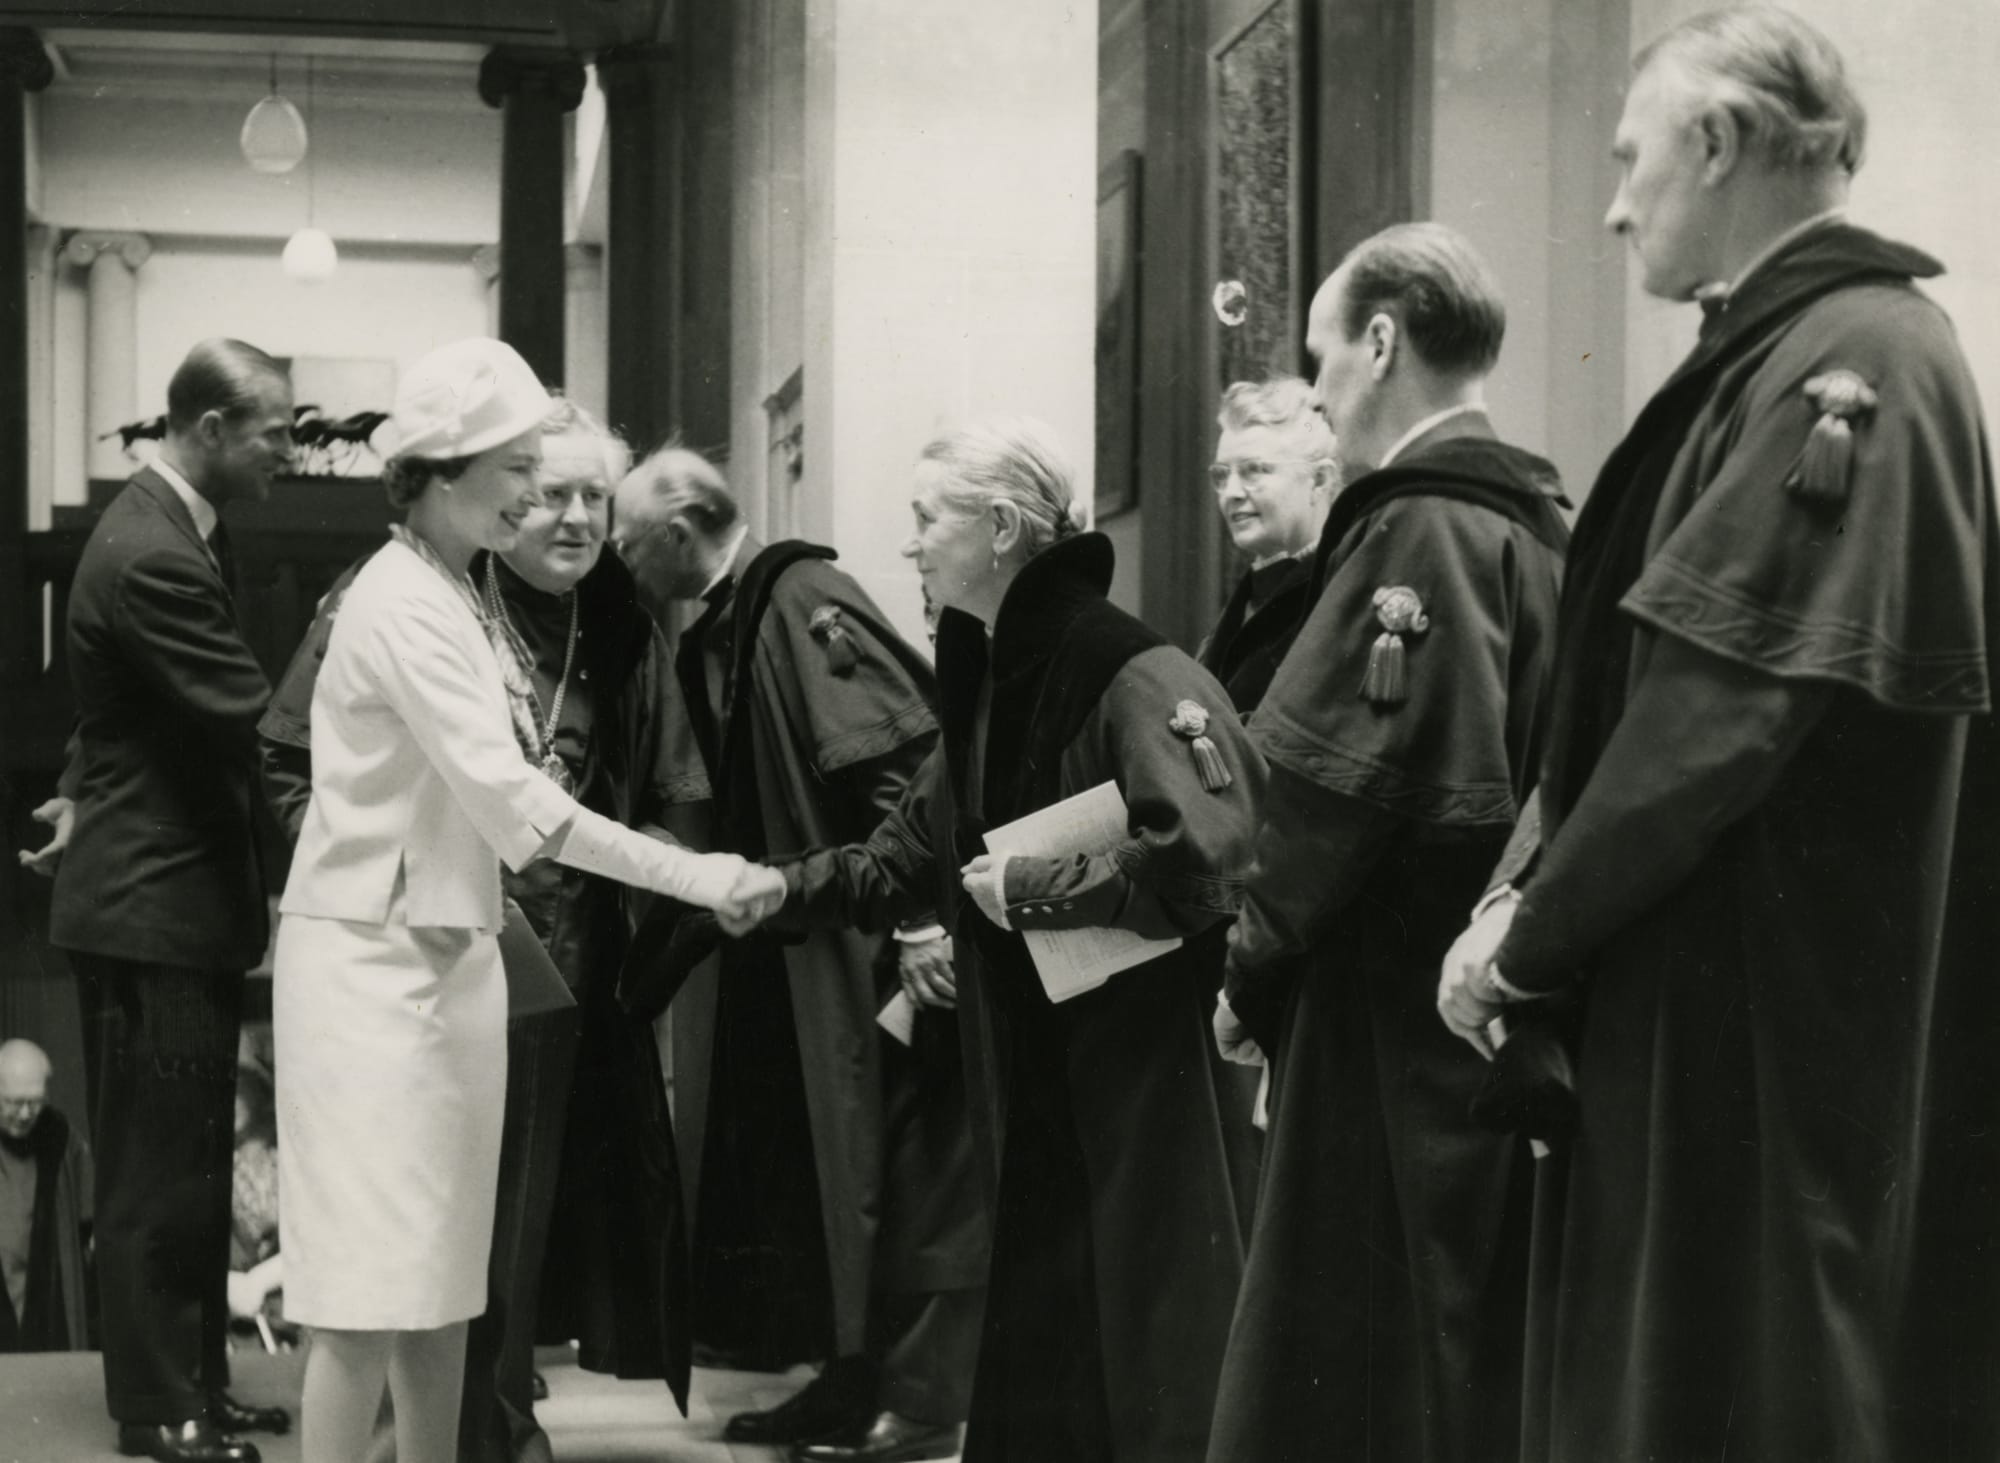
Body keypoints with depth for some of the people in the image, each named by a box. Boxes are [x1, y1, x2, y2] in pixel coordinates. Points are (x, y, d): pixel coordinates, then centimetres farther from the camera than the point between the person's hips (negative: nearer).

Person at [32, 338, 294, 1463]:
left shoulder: (174, 529, 10)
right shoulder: (154, 557, -22)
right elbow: (254, 724, -24)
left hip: (169, 894, 10)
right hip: (155, 906, -10)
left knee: (191, 1169, 16)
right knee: (161, 1174, -1)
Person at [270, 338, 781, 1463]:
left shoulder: (463, 601, 13)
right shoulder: (403, 605, -15)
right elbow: (512, 802, -22)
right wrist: (695, 878, -23)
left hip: (453, 951, 9)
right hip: (375, 958, -9)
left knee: (444, 1281, 11)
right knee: (373, 1288, -7)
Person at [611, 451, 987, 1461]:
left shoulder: (802, 602, -17)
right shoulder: (712, 638, 10)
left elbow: (900, 757, -23)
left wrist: (916, 920, -25)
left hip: (877, 948, -9)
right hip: (797, 953, 9)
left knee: (903, 1167, -2)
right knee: (824, 1176, 13)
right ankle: (853, 1380, 22)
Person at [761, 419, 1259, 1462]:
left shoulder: (1133, 677, -16)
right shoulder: (987, 683, 12)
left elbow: (1203, 853, -28)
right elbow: (909, 858, 20)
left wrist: (1030, 887, -18)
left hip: (1147, 1073, -9)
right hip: (1027, 1074, 9)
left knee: (1149, 1350, -2)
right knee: (1035, 1347, 14)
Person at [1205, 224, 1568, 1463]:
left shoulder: (1415, 531, -14)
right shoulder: (1542, 525, 11)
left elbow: (1336, 789, -19)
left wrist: (1256, 968, -7)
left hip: (1400, 1023, -9)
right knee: (1491, 1363, 14)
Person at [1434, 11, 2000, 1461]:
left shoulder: (1852, 366, -16)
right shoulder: (1782, 355, 14)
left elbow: (1721, 706, -21)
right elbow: (1637, 686, 13)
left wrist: (1533, 938, -12)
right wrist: (1529, 889, 3)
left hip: (1776, 1017, -9)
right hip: (1710, 981, 9)